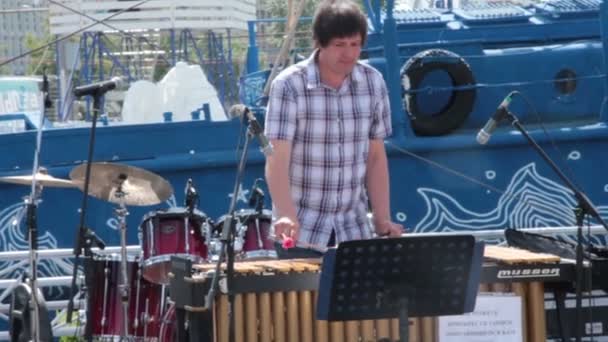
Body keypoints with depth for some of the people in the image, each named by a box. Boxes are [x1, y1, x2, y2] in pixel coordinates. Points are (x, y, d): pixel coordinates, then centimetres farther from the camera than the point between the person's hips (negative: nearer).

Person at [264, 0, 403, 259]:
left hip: (354, 232, 4)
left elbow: (376, 157, 9)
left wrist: (383, 220, 1)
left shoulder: (373, 83, 3)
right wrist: (286, 216, -30)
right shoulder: (289, 85, -10)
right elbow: (277, 160, -16)